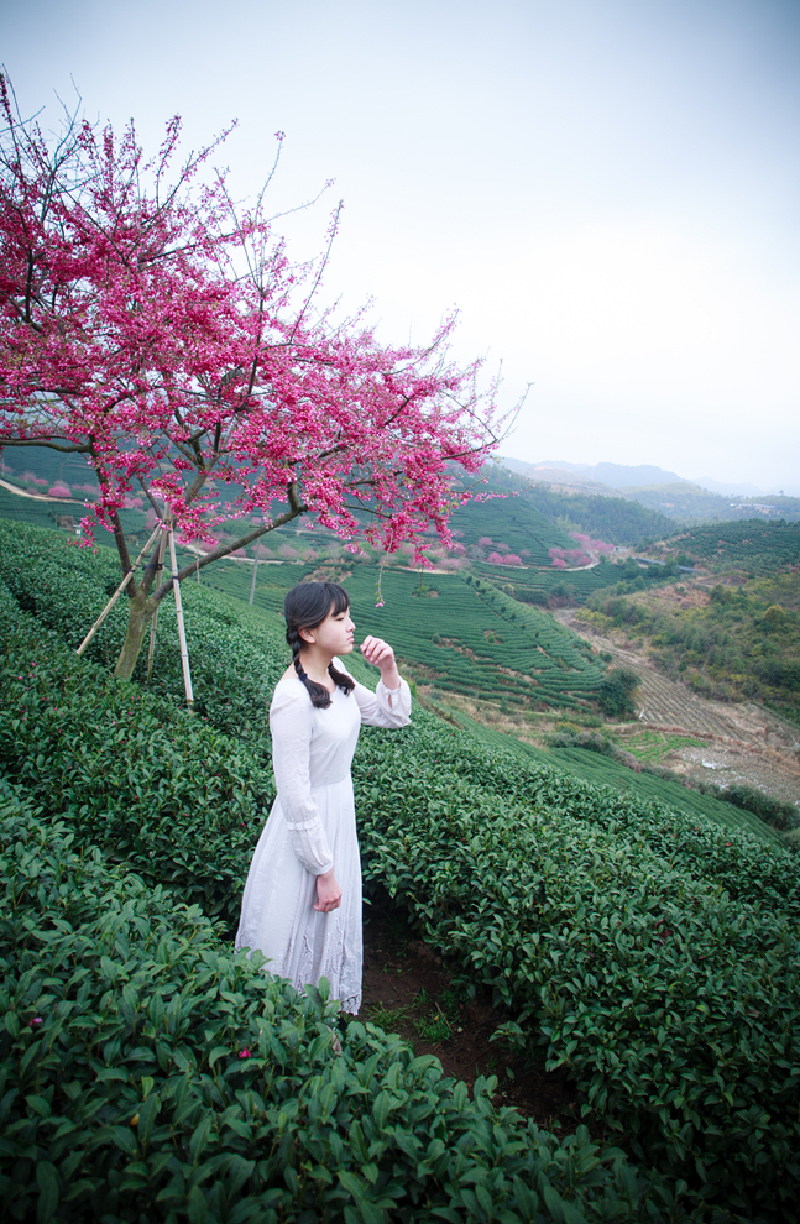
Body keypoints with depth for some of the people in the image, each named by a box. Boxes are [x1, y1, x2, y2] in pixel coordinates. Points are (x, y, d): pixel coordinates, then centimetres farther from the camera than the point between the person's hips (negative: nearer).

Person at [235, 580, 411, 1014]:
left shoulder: (335, 673, -5)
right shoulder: (294, 699, -30)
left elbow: (393, 716, 7)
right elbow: (296, 798, -25)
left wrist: (389, 669, -11)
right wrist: (324, 871, -16)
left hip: (339, 816, 8)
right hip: (307, 830, -8)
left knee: (333, 925, 27)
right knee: (300, 934, 16)